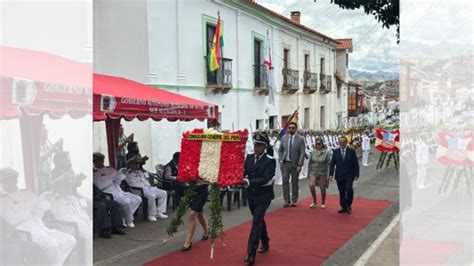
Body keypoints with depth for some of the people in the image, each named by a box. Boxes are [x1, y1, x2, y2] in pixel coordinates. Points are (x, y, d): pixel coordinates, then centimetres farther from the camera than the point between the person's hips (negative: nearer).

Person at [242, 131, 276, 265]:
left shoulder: (270, 161, -14)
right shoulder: (249, 157, 2)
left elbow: (265, 179, -24)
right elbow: (243, 172, -3)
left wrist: (248, 182, -34)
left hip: (264, 195, -6)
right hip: (251, 195, 6)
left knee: (256, 221, -11)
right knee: (259, 220, 19)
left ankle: (251, 253, -10)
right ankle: (265, 243, 40)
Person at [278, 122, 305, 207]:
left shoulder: (300, 139, -4)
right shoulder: (284, 138, 5)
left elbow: (302, 153, -7)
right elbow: (280, 150, 12)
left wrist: (299, 165, -13)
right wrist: (281, 160, -1)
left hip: (295, 164, -2)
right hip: (285, 163, 2)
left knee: (294, 182, 6)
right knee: (285, 181, 0)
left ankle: (294, 201, 15)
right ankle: (286, 200, 6)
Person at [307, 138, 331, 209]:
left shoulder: (326, 153, -6)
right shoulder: (312, 153, 2)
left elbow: (329, 164, -7)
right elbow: (310, 163, 8)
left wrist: (328, 174, -12)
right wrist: (309, 173, 8)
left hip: (323, 173, -2)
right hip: (314, 173, 2)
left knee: (322, 188, 5)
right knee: (311, 185, -16)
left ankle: (323, 203, 24)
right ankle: (314, 201, 4)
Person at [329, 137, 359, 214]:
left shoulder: (351, 151, 1)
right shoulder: (335, 152, 5)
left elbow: (355, 164, 2)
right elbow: (332, 164, 5)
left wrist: (356, 174, -5)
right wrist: (331, 174, -4)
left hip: (349, 175, -2)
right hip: (339, 176, 2)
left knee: (349, 189, -17)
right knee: (341, 192, 6)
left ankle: (348, 206, 2)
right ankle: (343, 207, 17)